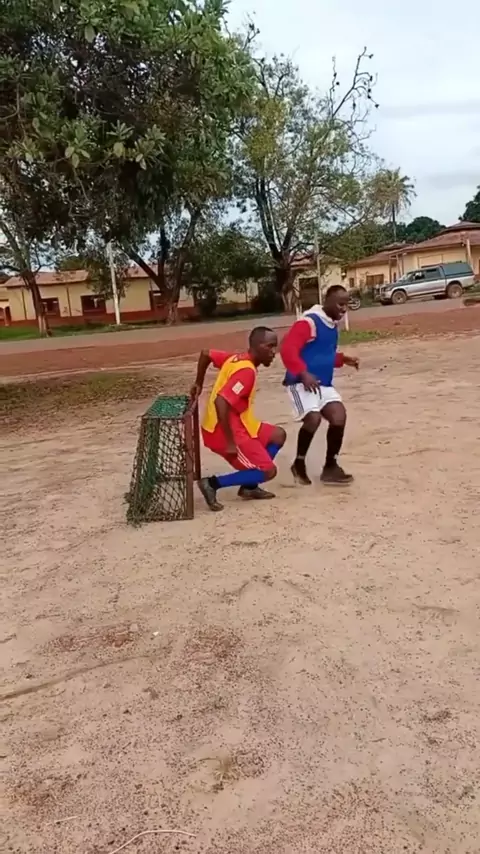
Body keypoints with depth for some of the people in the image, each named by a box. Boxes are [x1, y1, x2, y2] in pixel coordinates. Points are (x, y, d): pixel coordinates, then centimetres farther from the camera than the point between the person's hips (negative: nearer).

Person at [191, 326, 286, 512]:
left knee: (278, 435, 18)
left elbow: (205, 353, 20)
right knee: (268, 471, -9)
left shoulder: (237, 358, 8)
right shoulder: (246, 371, -21)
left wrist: (198, 384, 27)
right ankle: (213, 483, -5)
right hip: (223, 431, -10)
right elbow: (220, 402, -30)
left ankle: (249, 487, 18)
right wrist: (230, 442, -27)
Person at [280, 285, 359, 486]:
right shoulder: (309, 321, -13)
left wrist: (342, 359, 12)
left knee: (339, 417, -5)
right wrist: (303, 373, -34)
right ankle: (299, 464, -3)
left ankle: (330, 467, 8)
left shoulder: (332, 324, 15)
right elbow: (287, 349, -23)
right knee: (313, 418, -25)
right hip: (302, 382, -8)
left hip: (323, 384, 8)